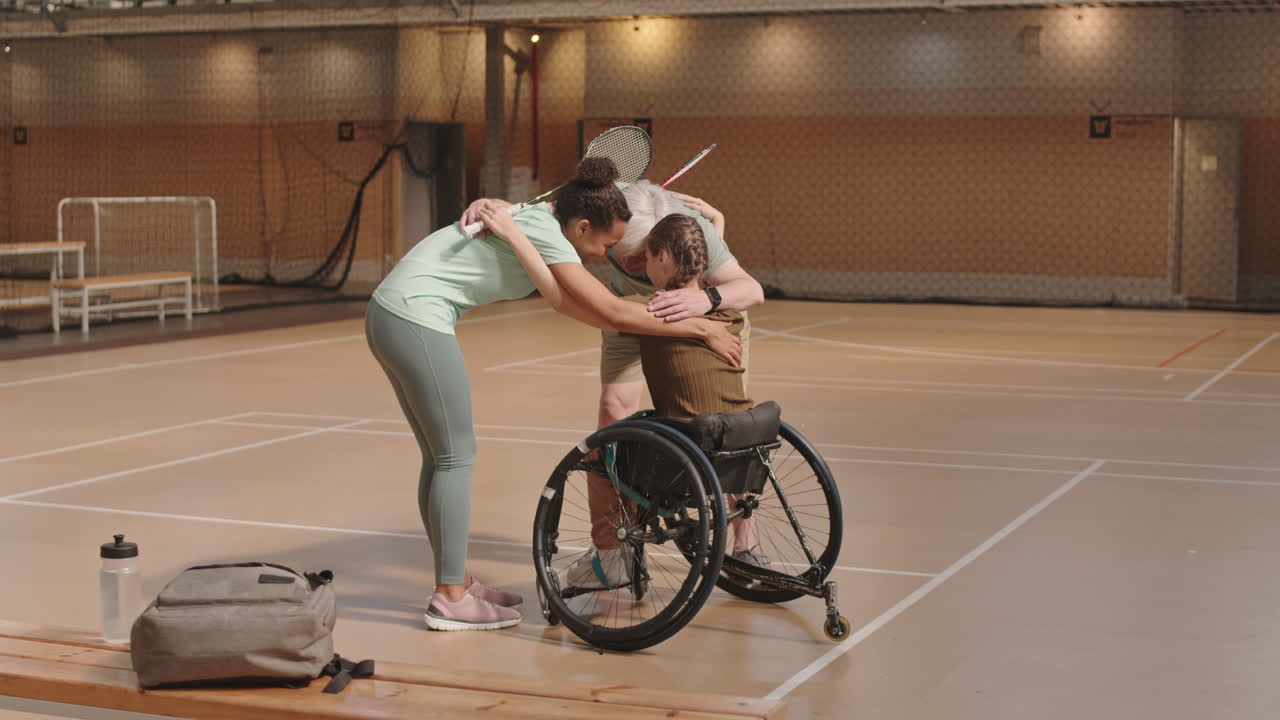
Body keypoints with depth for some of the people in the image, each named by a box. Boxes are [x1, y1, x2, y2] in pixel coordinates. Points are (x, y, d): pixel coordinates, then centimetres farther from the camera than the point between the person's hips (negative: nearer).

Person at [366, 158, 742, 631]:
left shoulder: (535, 220, 13)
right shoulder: (548, 236, -15)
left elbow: (564, 301, 7)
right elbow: (614, 314, -17)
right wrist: (703, 329, -11)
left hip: (389, 312, 10)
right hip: (416, 321, -10)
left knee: (442, 457, 15)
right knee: (457, 457, -4)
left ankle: (454, 582, 23)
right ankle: (450, 599, 2)